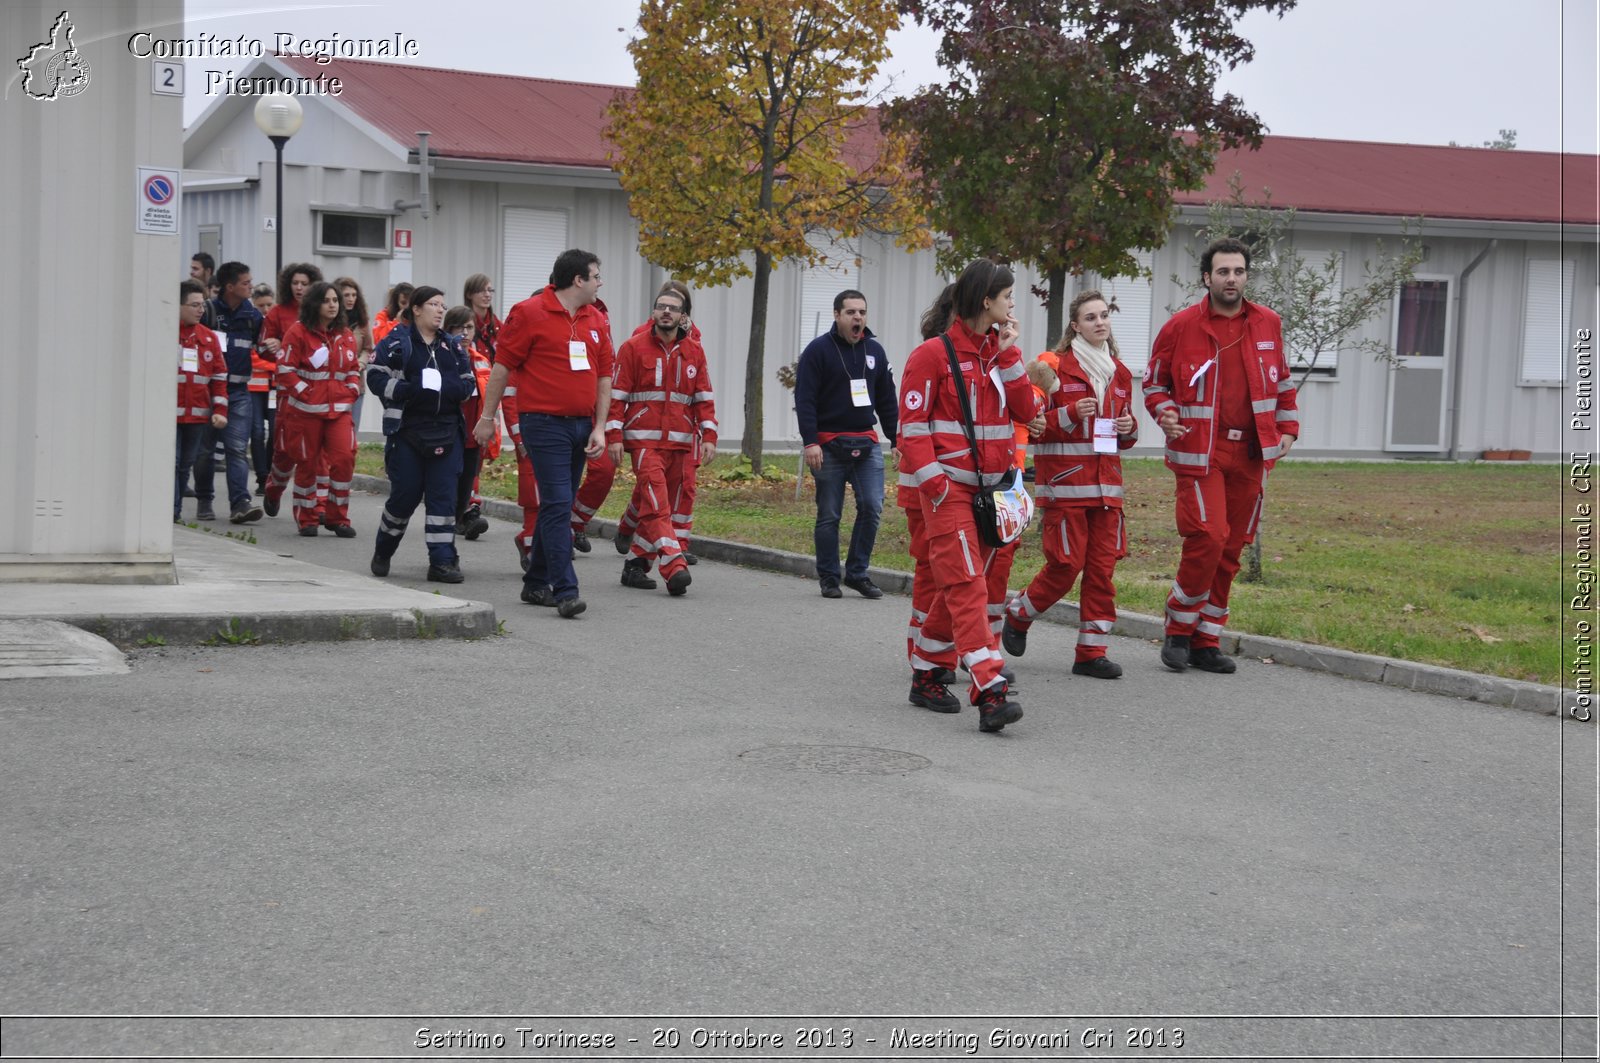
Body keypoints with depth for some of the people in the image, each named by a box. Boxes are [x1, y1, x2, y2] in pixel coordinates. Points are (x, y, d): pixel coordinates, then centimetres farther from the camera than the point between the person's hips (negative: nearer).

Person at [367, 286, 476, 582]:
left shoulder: (452, 346, 14)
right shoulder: (397, 342, 0)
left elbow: (469, 383, 14)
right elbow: (376, 377, -7)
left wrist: (452, 388, -9)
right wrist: (409, 389, -20)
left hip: (446, 432, 4)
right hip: (406, 432, -4)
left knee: (443, 496, -3)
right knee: (405, 495, 0)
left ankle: (442, 561, -1)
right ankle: (382, 552, 23)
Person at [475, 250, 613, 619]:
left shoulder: (597, 322, 12)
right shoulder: (529, 313, -6)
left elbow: (604, 377, 14)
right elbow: (502, 367, -3)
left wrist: (600, 427, 7)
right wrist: (488, 418, -2)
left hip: (581, 425, 7)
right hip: (544, 423, -7)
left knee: (556, 506, 12)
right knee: (558, 505, -13)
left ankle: (536, 584, 23)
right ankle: (565, 591, -16)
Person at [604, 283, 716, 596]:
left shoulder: (694, 352, 11)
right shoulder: (633, 347, 0)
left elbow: (703, 397, 13)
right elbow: (617, 393, 0)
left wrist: (708, 435, 3)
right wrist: (614, 435, -7)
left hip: (680, 443, 4)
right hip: (644, 440, -4)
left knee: (660, 508, 8)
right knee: (656, 505, -16)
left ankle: (636, 565, 18)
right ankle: (675, 568, -25)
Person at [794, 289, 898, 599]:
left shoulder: (874, 350, 11)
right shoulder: (818, 350, -5)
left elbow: (887, 399, 16)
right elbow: (804, 399, -9)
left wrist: (896, 439, 11)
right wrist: (810, 442, -17)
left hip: (867, 444, 4)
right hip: (829, 444, -4)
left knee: (872, 507, -5)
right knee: (829, 515, 2)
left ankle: (858, 573, 6)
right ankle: (829, 577, 13)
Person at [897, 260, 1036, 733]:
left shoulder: (999, 351, 14)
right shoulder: (935, 353, -7)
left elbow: (1024, 411, 4)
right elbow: (912, 423, -10)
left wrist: (1008, 353, -1)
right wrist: (933, 484, -16)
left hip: (988, 488, 7)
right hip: (950, 488, -7)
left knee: (961, 587, 12)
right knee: (967, 586, -14)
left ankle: (926, 675, 25)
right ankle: (990, 691, -22)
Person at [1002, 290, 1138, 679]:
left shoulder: (1119, 372, 15)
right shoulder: (1056, 366, -4)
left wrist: (1129, 427, 4)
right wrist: (1071, 414, -19)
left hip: (1106, 484, 6)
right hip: (1065, 482, -6)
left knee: (1103, 565, 2)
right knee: (1067, 563, -6)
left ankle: (1091, 651, 7)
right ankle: (1018, 616, 19)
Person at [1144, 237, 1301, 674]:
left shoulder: (1268, 324, 9)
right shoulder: (1181, 326, -2)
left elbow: (1282, 380, 22)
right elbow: (1154, 380, 8)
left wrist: (1287, 427, 13)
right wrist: (1165, 413, -10)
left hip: (1251, 453, 4)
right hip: (1199, 451, -4)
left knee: (1231, 548, 7)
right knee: (1208, 537, -16)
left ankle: (1206, 641, 16)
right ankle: (1179, 629, 2)